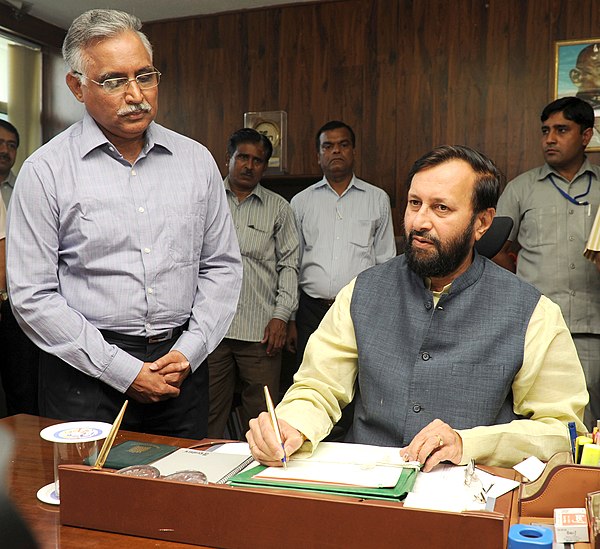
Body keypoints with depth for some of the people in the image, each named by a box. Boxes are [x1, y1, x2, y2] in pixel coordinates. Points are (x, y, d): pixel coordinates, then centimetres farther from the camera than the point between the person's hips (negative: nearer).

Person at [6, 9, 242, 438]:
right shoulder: (46, 170, -6)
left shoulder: (197, 160, 5)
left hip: (184, 368, 3)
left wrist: (188, 352, -5)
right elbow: (33, 296, -8)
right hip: (86, 373, -3)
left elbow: (222, 266, 7)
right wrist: (123, 371, -12)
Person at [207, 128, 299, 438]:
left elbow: (289, 265, 8)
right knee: (208, 414, 5)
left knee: (260, 415, 4)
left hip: (261, 330, 0)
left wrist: (281, 316, -2)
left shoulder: (278, 209, 10)